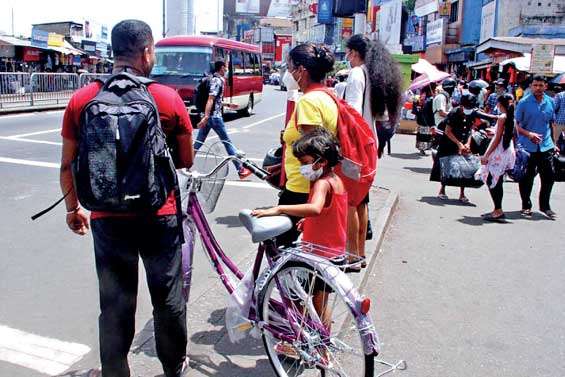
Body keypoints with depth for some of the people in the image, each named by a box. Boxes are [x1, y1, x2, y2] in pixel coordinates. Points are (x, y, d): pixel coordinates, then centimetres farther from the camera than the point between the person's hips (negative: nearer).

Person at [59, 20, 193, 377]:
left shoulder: (81, 100, -4)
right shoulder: (169, 99, -9)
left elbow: (68, 165, 3)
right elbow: (186, 161, 1)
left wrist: (73, 208, 18)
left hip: (108, 220, 1)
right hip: (160, 217, -1)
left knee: (115, 305, 14)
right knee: (168, 297, 17)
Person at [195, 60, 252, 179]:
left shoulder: (212, 79, 16)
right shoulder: (218, 80, -12)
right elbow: (210, 99, -22)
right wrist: (206, 116, -29)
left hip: (207, 116, 9)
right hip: (215, 116, -9)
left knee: (198, 142, 10)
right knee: (227, 142, -3)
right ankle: (240, 170, 1)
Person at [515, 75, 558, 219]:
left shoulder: (550, 102, 7)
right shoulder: (524, 102, -5)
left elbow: (552, 124, 16)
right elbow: (516, 124, -4)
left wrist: (554, 143, 14)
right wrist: (529, 134, -19)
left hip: (546, 147, 3)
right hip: (527, 146, -3)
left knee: (548, 177, 6)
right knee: (527, 178, 5)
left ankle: (545, 206, 22)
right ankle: (526, 206, 20)